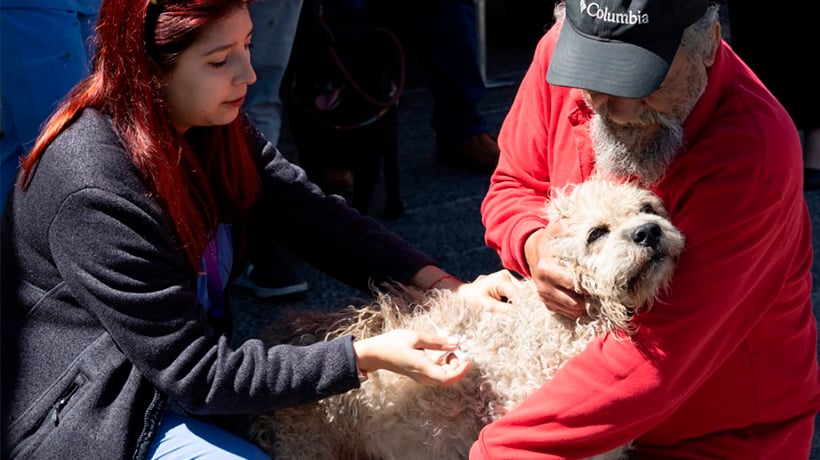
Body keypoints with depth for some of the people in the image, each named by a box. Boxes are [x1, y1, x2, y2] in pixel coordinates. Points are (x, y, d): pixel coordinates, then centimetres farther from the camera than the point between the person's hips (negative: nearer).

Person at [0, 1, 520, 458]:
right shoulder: (93, 192, -30)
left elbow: (314, 215, -6)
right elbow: (195, 374, -27)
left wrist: (447, 286, -17)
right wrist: (369, 356, -29)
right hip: (86, 415, -7)